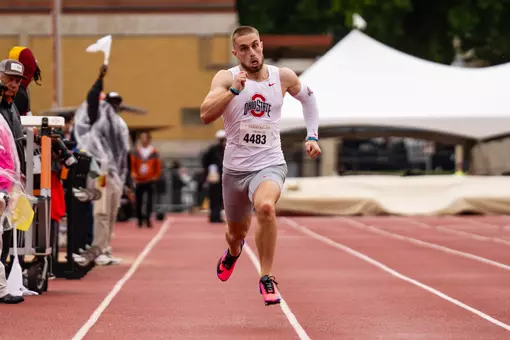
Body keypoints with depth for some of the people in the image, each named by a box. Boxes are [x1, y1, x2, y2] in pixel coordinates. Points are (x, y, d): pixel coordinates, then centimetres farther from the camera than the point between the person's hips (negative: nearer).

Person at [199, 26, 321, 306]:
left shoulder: (283, 77, -2)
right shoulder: (226, 78, -8)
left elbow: (308, 97, 19)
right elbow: (205, 115, -22)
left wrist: (312, 136, 11)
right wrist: (234, 89, -31)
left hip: (270, 164, -1)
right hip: (235, 167, 1)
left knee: (265, 206, -34)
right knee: (237, 232, 18)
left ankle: (267, 278, -21)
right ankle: (233, 252, 59)